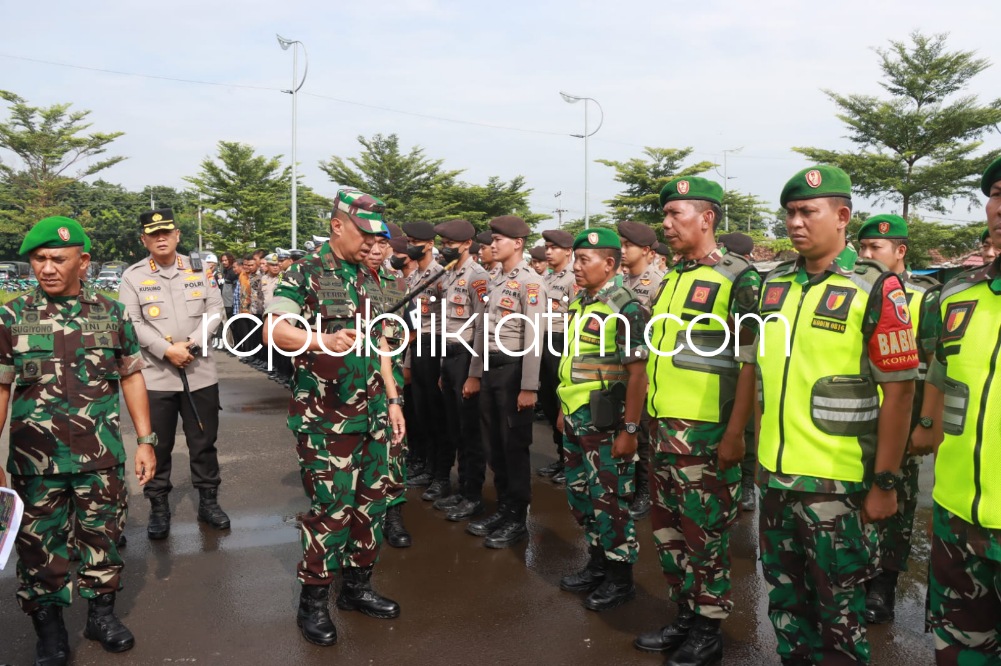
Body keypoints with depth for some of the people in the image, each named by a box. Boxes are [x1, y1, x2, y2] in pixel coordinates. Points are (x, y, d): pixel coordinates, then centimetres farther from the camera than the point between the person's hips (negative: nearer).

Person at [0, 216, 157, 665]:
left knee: (103, 536, 12)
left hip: (102, 458, 1)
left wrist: (145, 440, 2)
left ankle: (101, 612, 31)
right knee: (39, 542, 10)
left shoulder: (112, 314, 1)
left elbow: (131, 377, 6)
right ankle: (48, 625, 28)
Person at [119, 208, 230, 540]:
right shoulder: (133, 276, 0)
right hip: (155, 376, -2)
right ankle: (158, 509, 21)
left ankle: (208, 501, 25)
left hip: (200, 373, 2)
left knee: (204, 442, 11)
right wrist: (167, 350, -18)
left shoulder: (198, 270, 7)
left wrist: (193, 342, -13)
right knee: (157, 446, 7)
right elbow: (131, 323, -7)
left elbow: (215, 310, 2)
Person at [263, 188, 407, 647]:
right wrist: (324, 340, -37)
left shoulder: (368, 279, 12)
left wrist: (393, 399, 13)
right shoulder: (304, 274, -8)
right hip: (324, 418, -7)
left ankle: (357, 586, 28)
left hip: (372, 414, 7)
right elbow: (273, 332, -20)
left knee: (371, 502, 12)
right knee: (332, 509, -3)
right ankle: (313, 603, 15)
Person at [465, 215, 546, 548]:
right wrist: (474, 373, 16)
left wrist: (529, 386, -20)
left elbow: (534, 337, -17)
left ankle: (518, 518, 13)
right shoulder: (494, 281, 13)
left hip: (513, 369, -8)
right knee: (495, 445, 14)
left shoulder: (529, 282, -12)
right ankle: (502, 508, 27)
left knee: (515, 446, 1)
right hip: (490, 369, 8)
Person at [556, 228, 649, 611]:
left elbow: (637, 372, -16)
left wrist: (629, 429, -18)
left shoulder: (625, 307, -14)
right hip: (576, 418, 8)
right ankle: (598, 562, 34)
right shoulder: (579, 303, 10)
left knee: (609, 499, 3)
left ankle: (620, 577, 19)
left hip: (605, 420, -8)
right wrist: (563, 409, 19)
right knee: (580, 495, 17)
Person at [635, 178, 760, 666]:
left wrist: (735, 433, -18)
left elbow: (751, 361, -13)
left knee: (705, 535, 5)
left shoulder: (738, 278, -10)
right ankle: (685, 617, 32)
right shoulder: (671, 279, 12)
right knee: (668, 530, 15)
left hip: (705, 432, -8)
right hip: (663, 428, 8)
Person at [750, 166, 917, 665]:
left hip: (837, 482, -5)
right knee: (784, 596, 18)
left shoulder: (875, 289, -10)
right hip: (776, 475, 5)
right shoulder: (774, 284, 6)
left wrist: (885, 483, -12)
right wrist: (761, 452, 13)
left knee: (837, 607, 9)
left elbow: (898, 390, -11)